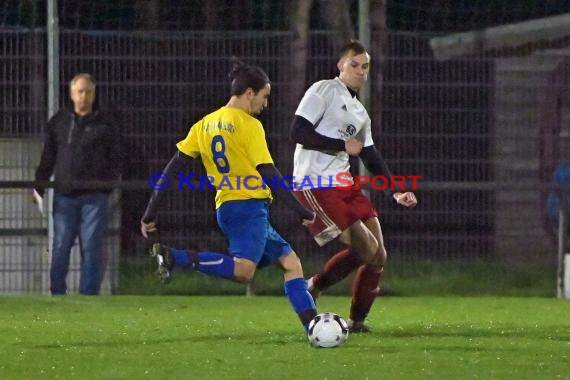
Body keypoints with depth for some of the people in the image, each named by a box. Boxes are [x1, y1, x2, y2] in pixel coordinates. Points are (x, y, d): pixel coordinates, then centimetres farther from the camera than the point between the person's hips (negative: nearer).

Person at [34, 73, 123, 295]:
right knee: (60, 248, 0)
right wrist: (39, 187, 6)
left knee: (92, 248, -2)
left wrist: (109, 182, -5)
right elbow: (47, 159, 14)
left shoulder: (105, 125, 6)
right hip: (64, 196, 1)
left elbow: (116, 159, 9)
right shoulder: (59, 122, 11)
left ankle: (88, 294, 2)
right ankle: (57, 293, 6)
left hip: (94, 196, -1)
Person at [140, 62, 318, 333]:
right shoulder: (249, 125, -5)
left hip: (226, 207, 9)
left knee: (289, 260, 13)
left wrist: (150, 213, 14)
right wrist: (302, 211, -7)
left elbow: (172, 169, 12)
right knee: (243, 270, -27)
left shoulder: (205, 125, 16)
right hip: (249, 206, -9)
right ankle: (175, 258, -29)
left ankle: (313, 325, 2)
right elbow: (269, 175, -11)